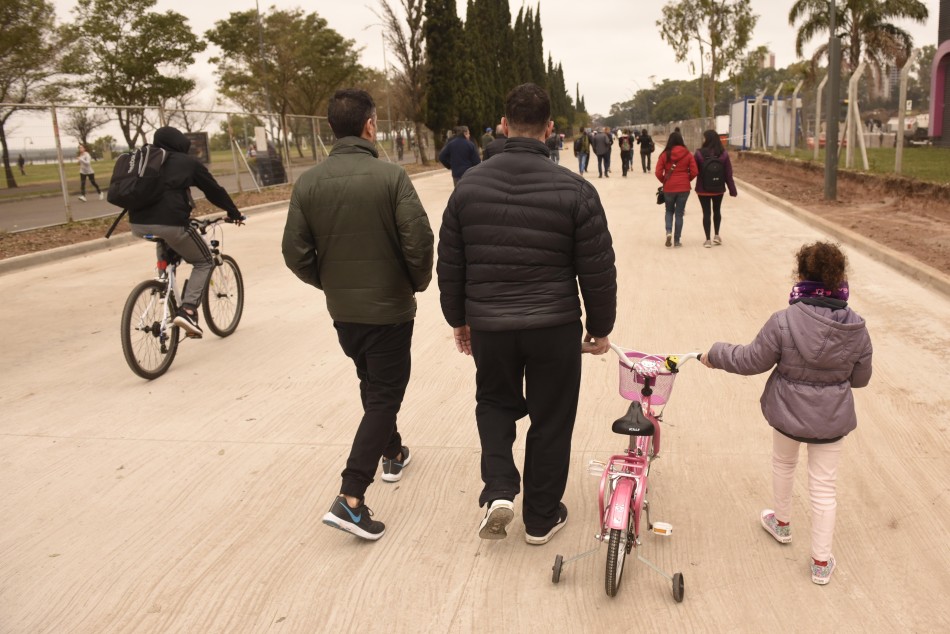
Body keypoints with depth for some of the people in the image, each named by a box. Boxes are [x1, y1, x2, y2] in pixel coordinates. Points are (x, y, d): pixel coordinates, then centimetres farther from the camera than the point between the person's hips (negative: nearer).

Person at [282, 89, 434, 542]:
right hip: (389, 308, -5)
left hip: (342, 311, 5)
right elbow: (418, 241, -21)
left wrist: (329, 283, 13)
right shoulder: (390, 176, -16)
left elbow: (296, 253, -4)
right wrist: (419, 282, -1)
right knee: (384, 397, 4)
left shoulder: (308, 182, -5)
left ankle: (393, 454, 45)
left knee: (373, 387, 25)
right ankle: (351, 497, -3)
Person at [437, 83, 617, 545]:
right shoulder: (574, 190, -10)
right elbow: (598, 271, -6)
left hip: (489, 325, 2)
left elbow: (449, 265, 4)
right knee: (551, 419, 15)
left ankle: (498, 490, 9)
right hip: (555, 326, -2)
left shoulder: (469, 185, -3)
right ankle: (541, 518, 28)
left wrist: (458, 319, 17)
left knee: (495, 403, 26)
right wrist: (600, 327, 8)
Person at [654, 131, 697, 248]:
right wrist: (687, 180, 13)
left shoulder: (665, 154, -5)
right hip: (684, 188, 0)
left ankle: (668, 231, -5)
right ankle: (677, 240, 11)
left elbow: (658, 173, -7)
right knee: (679, 213, 9)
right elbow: (694, 172, -4)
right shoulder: (688, 154, -2)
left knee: (669, 211, 20)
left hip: (669, 187, 0)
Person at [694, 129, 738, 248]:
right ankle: (716, 235, 26)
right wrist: (732, 190, 1)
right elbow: (728, 174, -5)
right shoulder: (723, 154, -6)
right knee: (717, 211, 22)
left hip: (703, 189, -2)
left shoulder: (699, 153, -15)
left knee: (706, 213, 5)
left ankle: (708, 240, 6)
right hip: (718, 189, 3)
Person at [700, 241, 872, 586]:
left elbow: (750, 361, -15)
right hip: (832, 419, 2)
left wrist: (716, 353, 1)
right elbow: (860, 378, 0)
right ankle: (822, 562, 23)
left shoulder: (784, 321, -24)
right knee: (823, 489, 13)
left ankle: (782, 523, 49)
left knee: (783, 465, 28)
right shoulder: (857, 328, -12)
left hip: (787, 414, -1)